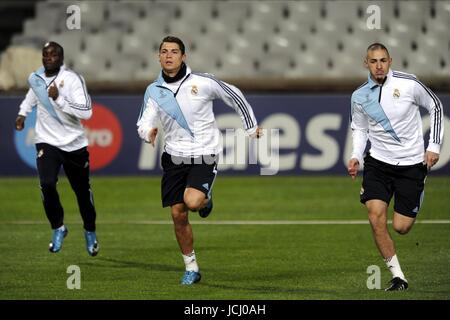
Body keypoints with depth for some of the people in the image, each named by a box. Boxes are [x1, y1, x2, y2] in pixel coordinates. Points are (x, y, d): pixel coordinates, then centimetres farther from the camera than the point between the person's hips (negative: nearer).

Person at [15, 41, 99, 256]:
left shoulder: (72, 79, -15)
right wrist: (23, 113, 16)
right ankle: (58, 228, 2)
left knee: (82, 191, 9)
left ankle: (90, 232, 35)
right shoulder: (35, 78, 2)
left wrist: (59, 99, -31)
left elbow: (86, 112, -26)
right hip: (47, 142, 2)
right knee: (47, 184, -20)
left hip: (74, 144, -2)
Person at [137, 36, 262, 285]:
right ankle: (191, 269, 18)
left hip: (204, 156, -4)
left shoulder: (202, 82, -8)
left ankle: (206, 199, 12)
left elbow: (234, 96, 5)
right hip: (174, 157, 4)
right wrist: (148, 133, -24)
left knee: (192, 202, -26)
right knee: (178, 215, 2)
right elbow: (143, 124, 1)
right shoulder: (154, 91, 1)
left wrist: (251, 127, 12)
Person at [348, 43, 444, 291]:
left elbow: (436, 108, 3)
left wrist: (434, 146, -2)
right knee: (376, 216, -18)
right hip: (378, 161, 2)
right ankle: (397, 276, -7)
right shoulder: (359, 96, -2)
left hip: (411, 163, -2)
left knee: (401, 227, -4)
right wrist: (356, 156, -3)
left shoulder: (408, 83, -10)